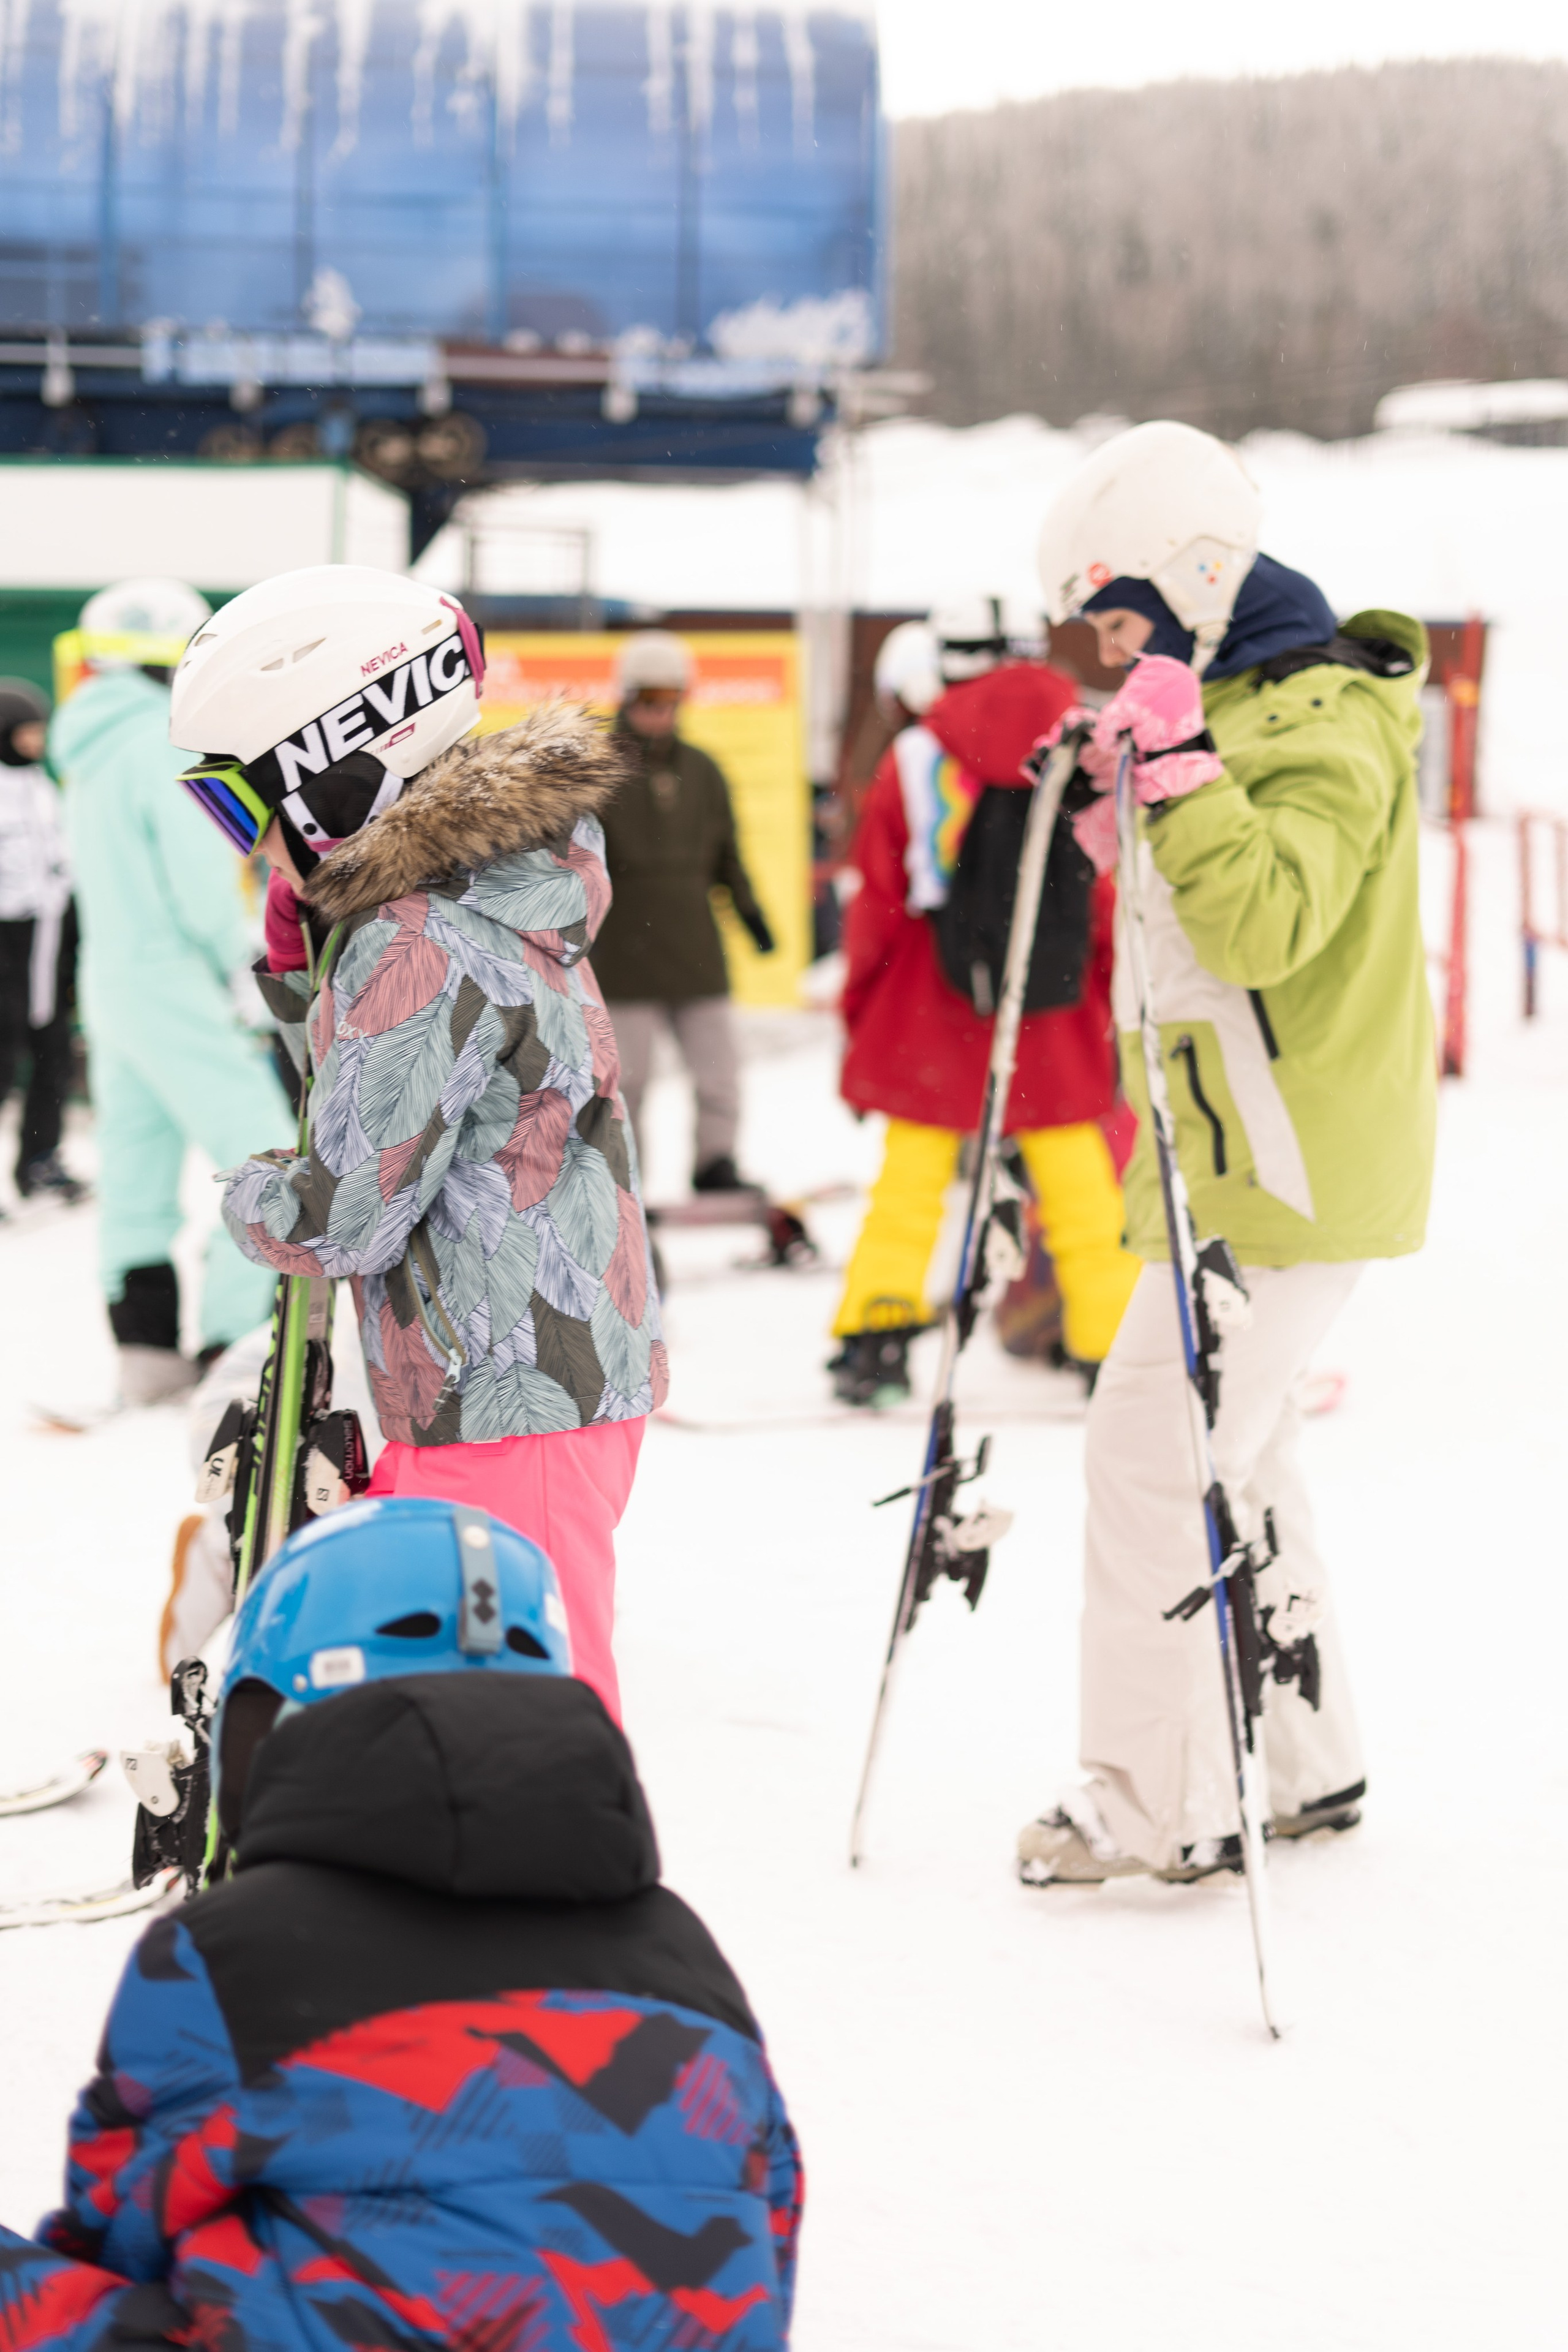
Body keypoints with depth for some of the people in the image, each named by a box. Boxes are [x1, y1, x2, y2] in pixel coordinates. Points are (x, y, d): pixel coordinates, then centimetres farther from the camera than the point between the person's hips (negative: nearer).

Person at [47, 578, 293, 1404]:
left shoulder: (92, 750, 13)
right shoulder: (166, 744, -15)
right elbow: (202, 884, -19)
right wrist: (236, 967, -3)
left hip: (108, 974, 9)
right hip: (173, 982, -9)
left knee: (136, 1170, 11)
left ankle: (146, 1350, 13)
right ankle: (237, 1349, -11)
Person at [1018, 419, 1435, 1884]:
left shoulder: (1324, 725, -17)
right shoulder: (1235, 707, 15)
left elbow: (1264, 928, -28)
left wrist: (1180, 773, -30)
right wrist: (1136, 820, 11)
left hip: (1286, 1169, -11)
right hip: (1247, 1160, 11)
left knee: (1156, 1451, -10)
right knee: (1235, 1456, 17)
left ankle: (1160, 1806, -6)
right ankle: (1306, 1769, 27)